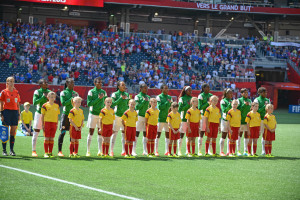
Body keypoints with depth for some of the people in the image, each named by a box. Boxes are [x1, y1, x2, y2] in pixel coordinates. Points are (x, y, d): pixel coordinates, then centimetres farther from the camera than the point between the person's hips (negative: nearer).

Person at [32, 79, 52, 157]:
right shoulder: (37, 92, -4)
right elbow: (35, 102, -15)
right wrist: (43, 97, -19)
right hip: (39, 113, -4)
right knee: (36, 131, -2)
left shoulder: (49, 92, 9)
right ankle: (34, 151, 2)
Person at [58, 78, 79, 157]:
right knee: (63, 132, -6)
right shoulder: (63, 93, 0)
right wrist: (71, 99, -17)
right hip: (65, 114, -4)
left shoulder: (75, 93, 13)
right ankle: (60, 151, -2)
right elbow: (63, 103, -12)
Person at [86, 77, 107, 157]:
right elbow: (89, 103, -12)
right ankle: (88, 151, 3)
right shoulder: (91, 92, -5)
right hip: (93, 114, -4)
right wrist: (98, 98, -18)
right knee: (91, 132, -1)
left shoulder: (103, 92, 8)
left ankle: (100, 151, 5)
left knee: (100, 132, 3)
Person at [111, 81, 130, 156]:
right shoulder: (115, 94, -2)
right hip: (117, 115, -4)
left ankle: (124, 151, 6)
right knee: (115, 132, -2)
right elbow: (113, 104, -14)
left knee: (124, 133, 3)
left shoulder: (127, 94, 12)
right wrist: (121, 98, -18)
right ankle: (111, 151, 3)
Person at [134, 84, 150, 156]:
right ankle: (133, 150, -4)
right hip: (140, 116, -5)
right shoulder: (137, 96, -1)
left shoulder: (148, 97, 15)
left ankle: (145, 151, 8)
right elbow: (137, 107, -10)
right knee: (137, 133, -5)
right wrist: (143, 101, -17)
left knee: (145, 133, 4)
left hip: (147, 117, 5)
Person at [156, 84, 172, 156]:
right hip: (161, 118, -5)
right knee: (158, 134, -1)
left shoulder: (169, 97, 13)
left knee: (167, 134, 4)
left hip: (168, 118, 5)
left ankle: (167, 151, 8)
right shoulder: (159, 97, -2)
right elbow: (160, 107, -12)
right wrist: (167, 103, -13)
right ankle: (156, 151, 3)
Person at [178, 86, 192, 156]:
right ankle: (179, 151, 0)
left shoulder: (192, 98, 14)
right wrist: (188, 104, -17)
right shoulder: (182, 98, -1)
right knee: (181, 134, -3)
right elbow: (180, 108, -11)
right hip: (184, 118, -5)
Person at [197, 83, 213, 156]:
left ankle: (209, 150, 8)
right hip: (203, 115, -5)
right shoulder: (201, 96, -4)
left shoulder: (211, 95, 12)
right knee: (201, 133, -3)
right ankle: (199, 151, 0)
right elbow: (200, 107, -11)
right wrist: (207, 103, -15)